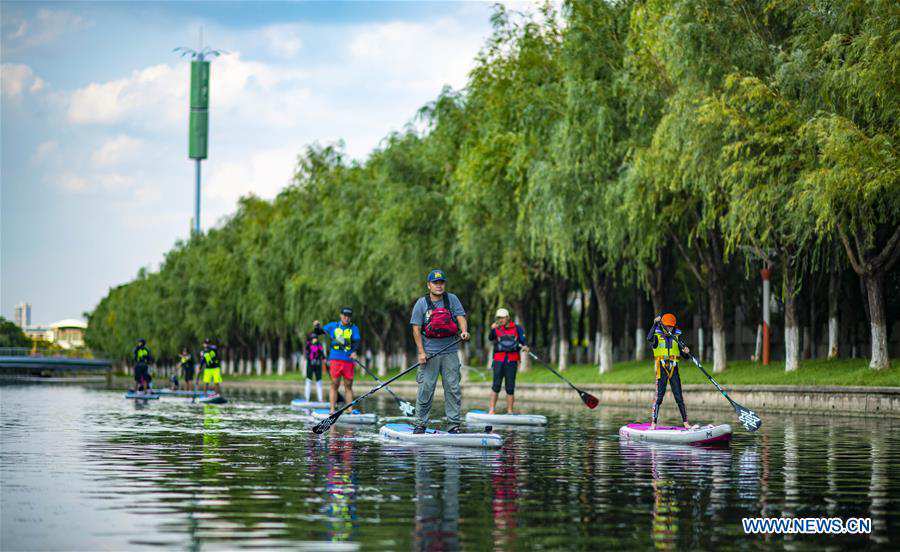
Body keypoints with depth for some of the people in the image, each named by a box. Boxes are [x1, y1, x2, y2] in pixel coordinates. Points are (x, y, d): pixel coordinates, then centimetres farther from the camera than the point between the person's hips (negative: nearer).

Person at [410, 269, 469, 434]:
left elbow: (461, 317, -1)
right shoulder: (421, 303, 2)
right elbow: (416, 329, -1)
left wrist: (464, 331, -24)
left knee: (453, 388, 1)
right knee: (426, 389, -3)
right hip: (429, 352, -2)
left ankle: (454, 425, 5)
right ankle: (420, 424, 5)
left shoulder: (452, 299, 8)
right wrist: (421, 352, -9)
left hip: (450, 352, 2)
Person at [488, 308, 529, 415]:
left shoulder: (517, 328, 8)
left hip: (512, 361, 1)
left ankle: (509, 411, 8)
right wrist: (492, 330, -32)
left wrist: (525, 346, -20)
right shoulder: (496, 328, 5)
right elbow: (490, 338, -12)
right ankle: (491, 410, -6)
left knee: (510, 387, 3)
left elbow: (523, 341, 3)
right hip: (499, 360, -1)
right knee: (496, 385, -8)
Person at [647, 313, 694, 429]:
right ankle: (653, 423, -2)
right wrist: (655, 324, -27)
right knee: (659, 396, -6)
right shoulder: (657, 336, 0)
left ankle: (686, 422, 7)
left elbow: (684, 356, 14)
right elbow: (649, 338, -26)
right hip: (661, 369, -3)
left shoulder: (676, 336, 12)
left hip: (674, 369, 3)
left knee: (679, 397, 3)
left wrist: (686, 352, -9)